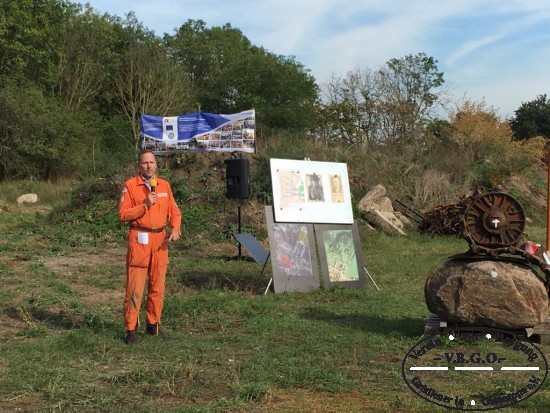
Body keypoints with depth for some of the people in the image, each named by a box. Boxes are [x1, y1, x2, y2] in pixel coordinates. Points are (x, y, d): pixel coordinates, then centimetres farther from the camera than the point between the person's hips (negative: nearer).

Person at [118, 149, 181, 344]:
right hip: (139, 240, -5)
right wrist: (145, 205, -18)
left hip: (160, 240, 5)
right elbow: (123, 214, -9)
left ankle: (153, 324, 22)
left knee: (157, 286, 10)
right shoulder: (130, 186, -3)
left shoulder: (164, 185, 11)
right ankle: (131, 329, 2)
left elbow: (174, 211, 12)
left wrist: (175, 229, -5)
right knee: (135, 287, -5)